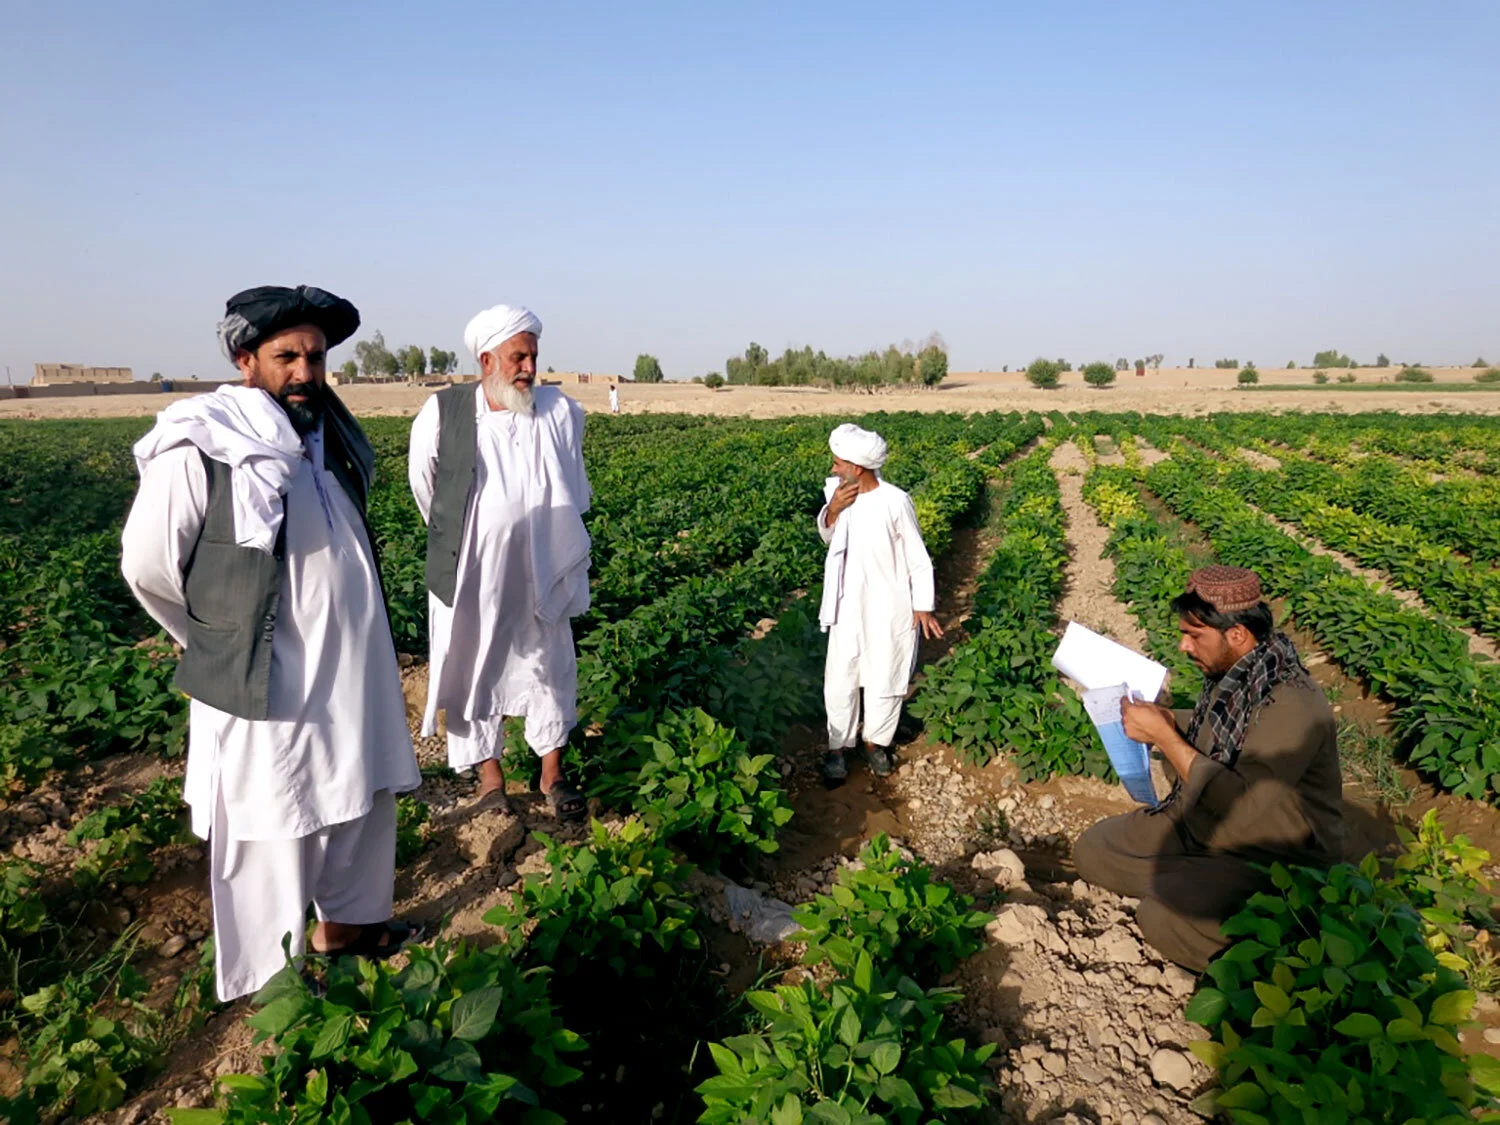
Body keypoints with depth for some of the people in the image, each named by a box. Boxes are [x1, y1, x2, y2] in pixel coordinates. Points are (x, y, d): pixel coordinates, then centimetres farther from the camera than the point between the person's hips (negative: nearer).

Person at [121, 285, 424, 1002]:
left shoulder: (328, 434, 5)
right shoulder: (199, 451, -17)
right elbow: (148, 568, -8)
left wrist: (348, 642, 15)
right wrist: (221, 640, 3)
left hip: (354, 669, 7)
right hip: (269, 688, -7)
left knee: (362, 803, 20)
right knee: (272, 840, 7)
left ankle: (347, 922, 43)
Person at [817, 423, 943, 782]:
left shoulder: (895, 502, -19)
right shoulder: (837, 492, -5)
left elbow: (918, 558, -9)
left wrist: (924, 608, -9)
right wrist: (832, 510, -10)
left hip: (890, 608, -4)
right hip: (848, 606, 4)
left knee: (885, 680, 12)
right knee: (839, 680, 8)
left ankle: (876, 742, 33)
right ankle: (837, 746, 26)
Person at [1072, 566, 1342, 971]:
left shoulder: (1292, 706, -29)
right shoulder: (1231, 673, -2)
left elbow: (1240, 803, -33)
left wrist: (1162, 735, -27)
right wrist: (1158, 716, -1)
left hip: (1267, 861, -8)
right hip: (1199, 825, 8)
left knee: (1162, 916, -30)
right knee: (1092, 851, 1)